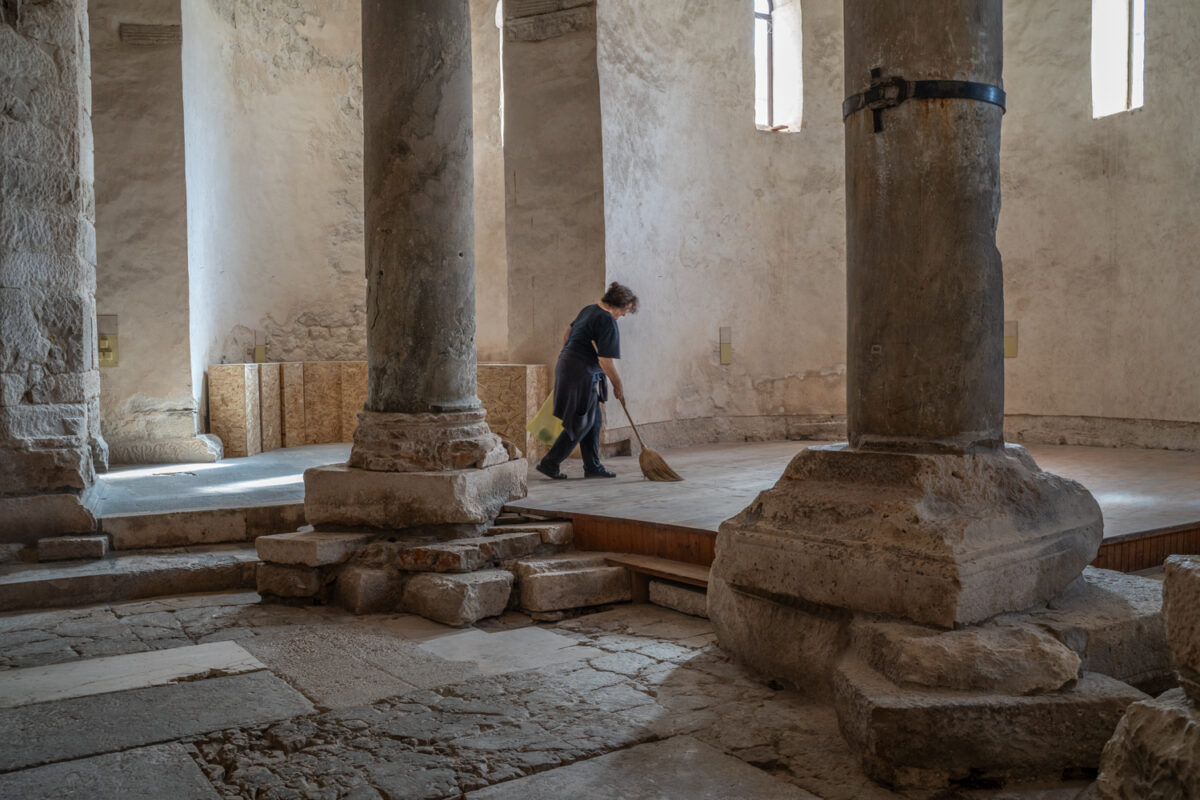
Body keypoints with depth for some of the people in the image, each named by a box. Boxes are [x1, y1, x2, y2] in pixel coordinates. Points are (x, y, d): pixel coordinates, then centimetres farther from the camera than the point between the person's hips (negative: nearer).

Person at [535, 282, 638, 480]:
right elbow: (606, 361, -19)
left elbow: (567, 334, 23)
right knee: (581, 423, -1)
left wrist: (568, 356, 34)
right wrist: (618, 386, -8)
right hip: (581, 373, -10)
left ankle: (592, 466, 19)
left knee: (594, 419, 14)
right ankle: (549, 463, 3)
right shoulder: (608, 322, -17)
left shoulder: (590, 309, 12)